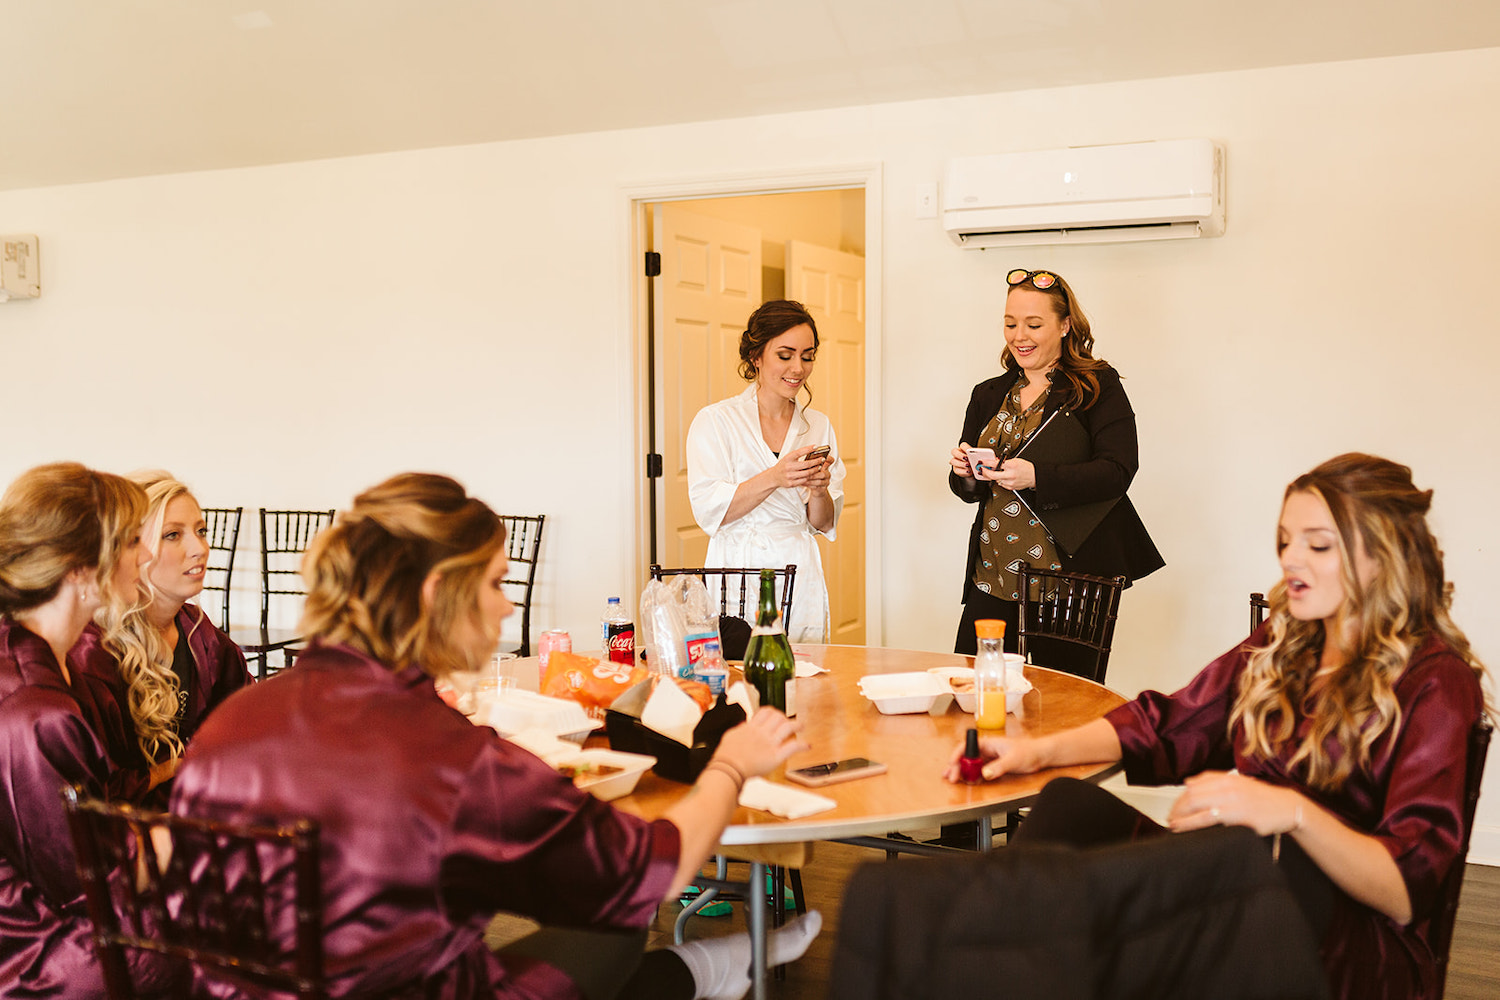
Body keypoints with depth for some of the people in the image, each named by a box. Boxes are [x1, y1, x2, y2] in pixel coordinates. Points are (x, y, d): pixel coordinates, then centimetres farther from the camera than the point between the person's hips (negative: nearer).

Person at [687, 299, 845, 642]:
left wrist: (818, 489, -10)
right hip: (738, 585, -3)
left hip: (802, 582, 3)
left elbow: (824, 524, 11)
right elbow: (709, 510, -11)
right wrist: (773, 478, -23)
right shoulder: (714, 421, -1)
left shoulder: (818, 426, 10)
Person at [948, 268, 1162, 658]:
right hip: (993, 580, 4)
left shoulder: (1098, 387, -1)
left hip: (1070, 581, -4)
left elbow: (1117, 472, -13)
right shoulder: (988, 395, 14)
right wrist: (965, 473, -6)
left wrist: (1035, 477, -24)